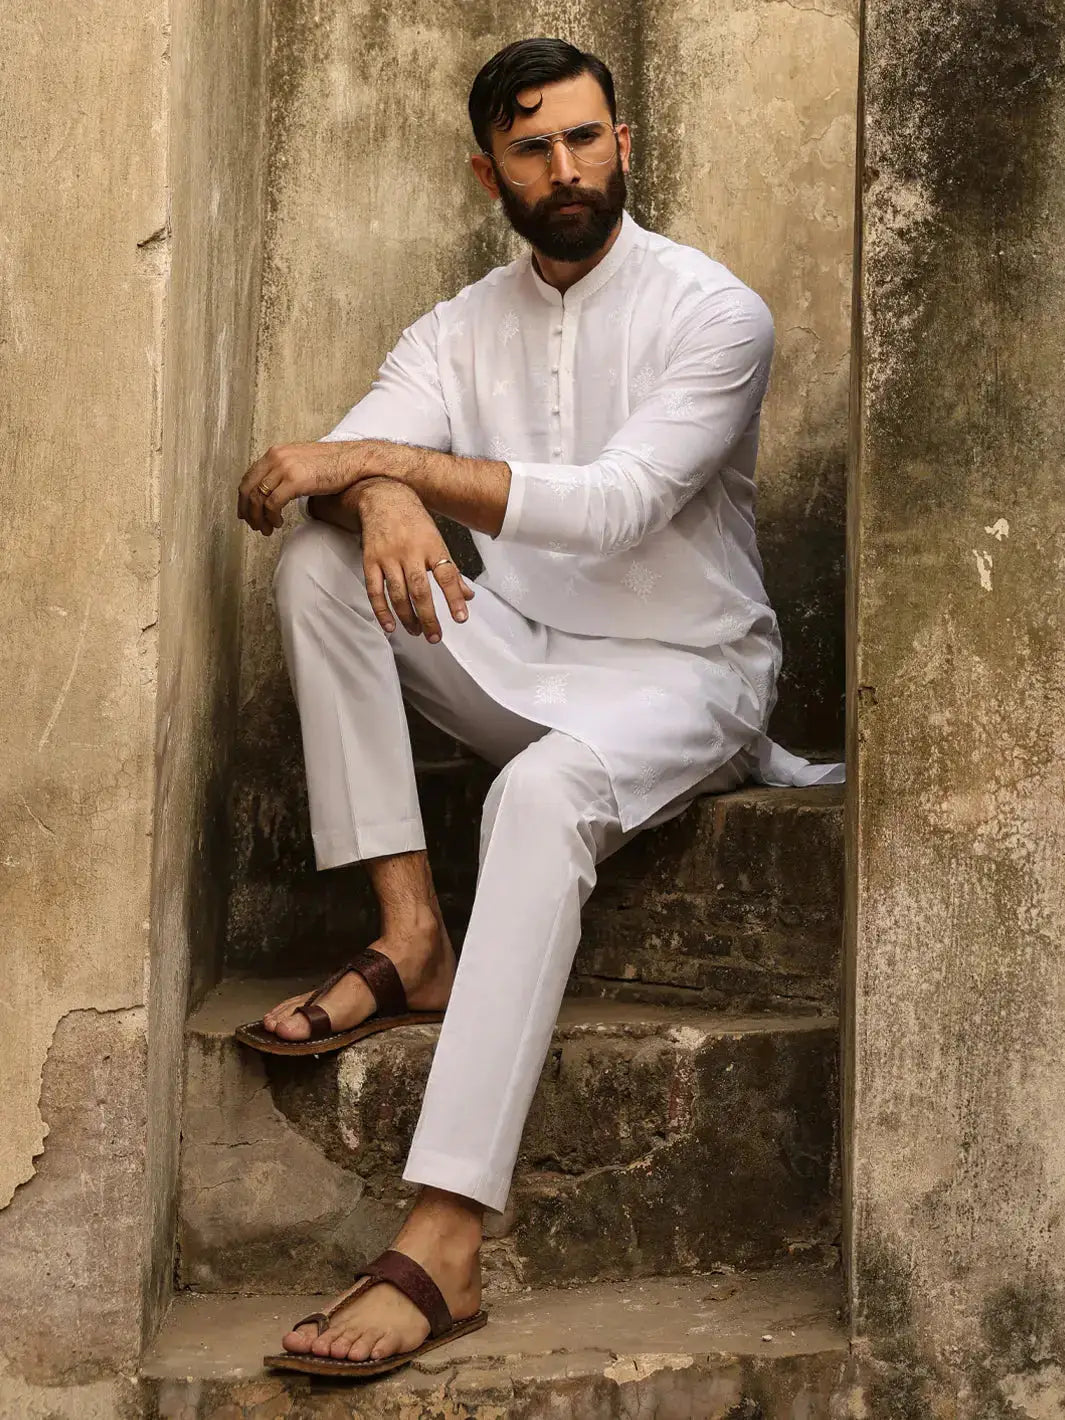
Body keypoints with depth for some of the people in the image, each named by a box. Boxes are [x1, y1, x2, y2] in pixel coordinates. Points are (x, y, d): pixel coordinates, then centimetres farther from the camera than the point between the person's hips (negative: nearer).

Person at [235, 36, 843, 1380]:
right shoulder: (460, 327, 8)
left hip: (681, 670, -5)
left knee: (543, 792, -38)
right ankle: (410, 934, -22)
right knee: (319, 557, -17)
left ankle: (443, 1244, -47)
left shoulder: (713, 312, -8)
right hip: (518, 655, 6)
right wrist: (382, 499, -35)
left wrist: (385, 457, -27)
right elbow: (337, 458, -9)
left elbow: (617, 506, -23)